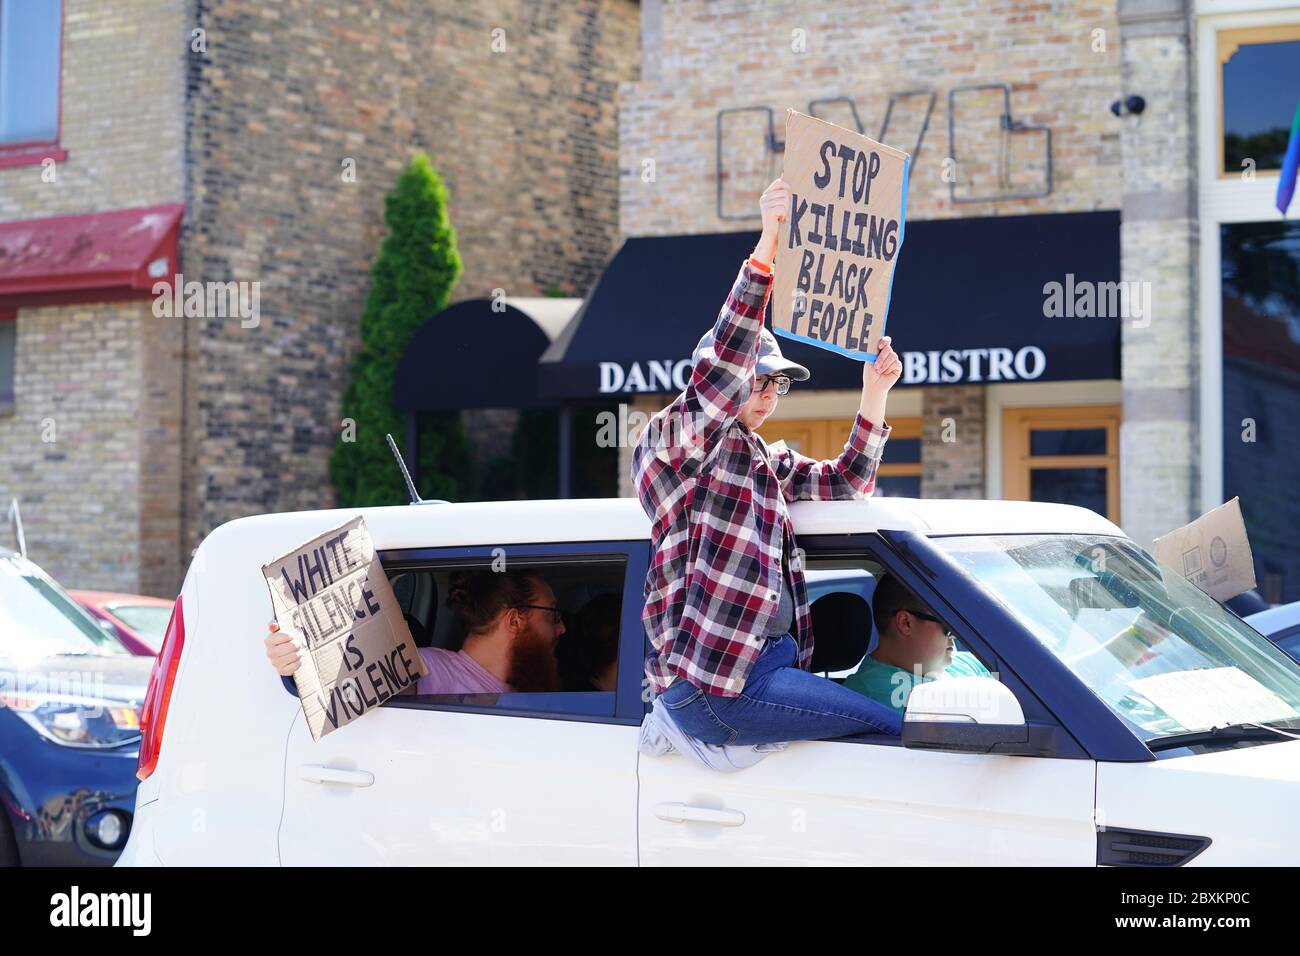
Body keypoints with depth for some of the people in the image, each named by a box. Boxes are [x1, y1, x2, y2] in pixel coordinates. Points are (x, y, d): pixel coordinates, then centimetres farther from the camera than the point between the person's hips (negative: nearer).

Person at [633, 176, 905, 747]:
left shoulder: (767, 462, 22)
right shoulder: (669, 441, -3)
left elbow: (846, 482, 20)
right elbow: (721, 368, -19)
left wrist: (875, 394, 7)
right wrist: (766, 246, -27)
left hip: (774, 659, 9)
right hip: (714, 683, -9)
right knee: (897, 725, -15)